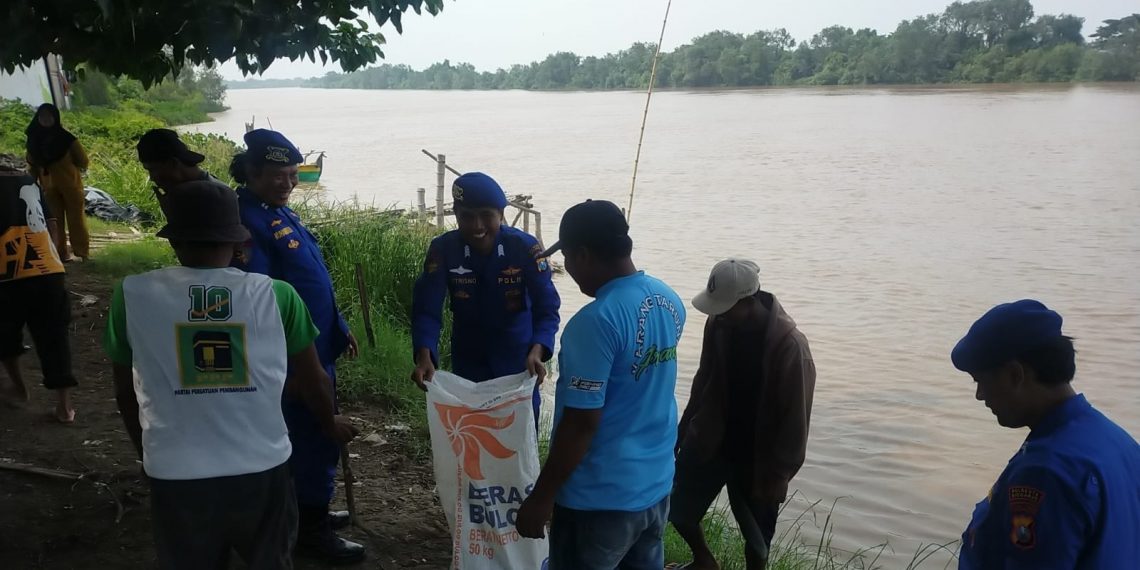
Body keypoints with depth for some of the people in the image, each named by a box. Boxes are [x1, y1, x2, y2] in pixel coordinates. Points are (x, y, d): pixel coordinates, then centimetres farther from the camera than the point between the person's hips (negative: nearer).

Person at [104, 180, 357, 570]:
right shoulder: (276, 295, -7)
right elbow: (313, 382, 6)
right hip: (263, 472, 0)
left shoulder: (132, 295, -5)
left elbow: (126, 394, 8)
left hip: (177, 479, 0)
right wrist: (330, 425, 27)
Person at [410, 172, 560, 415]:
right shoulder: (443, 249, -17)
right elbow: (427, 309, -20)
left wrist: (536, 352, -42)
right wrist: (425, 357, -38)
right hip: (468, 363, 1)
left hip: (517, 361, -1)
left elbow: (547, 308, -24)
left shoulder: (525, 247, -21)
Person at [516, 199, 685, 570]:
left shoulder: (596, 321, -24)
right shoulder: (670, 301, 0)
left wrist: (541, 496, -13)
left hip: (600, 499, -7)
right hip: (656, 486, 7)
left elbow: (580, 422, -22)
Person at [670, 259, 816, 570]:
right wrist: (684, 427, 12)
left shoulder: (790, 346, -26)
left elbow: (794, 418, -19)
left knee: (757, 536, 10)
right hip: (710, 440, 5)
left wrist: (777, 475, -15)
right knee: (677, 507, 14)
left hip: (757, 457, -5)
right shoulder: (720, 324, -9)